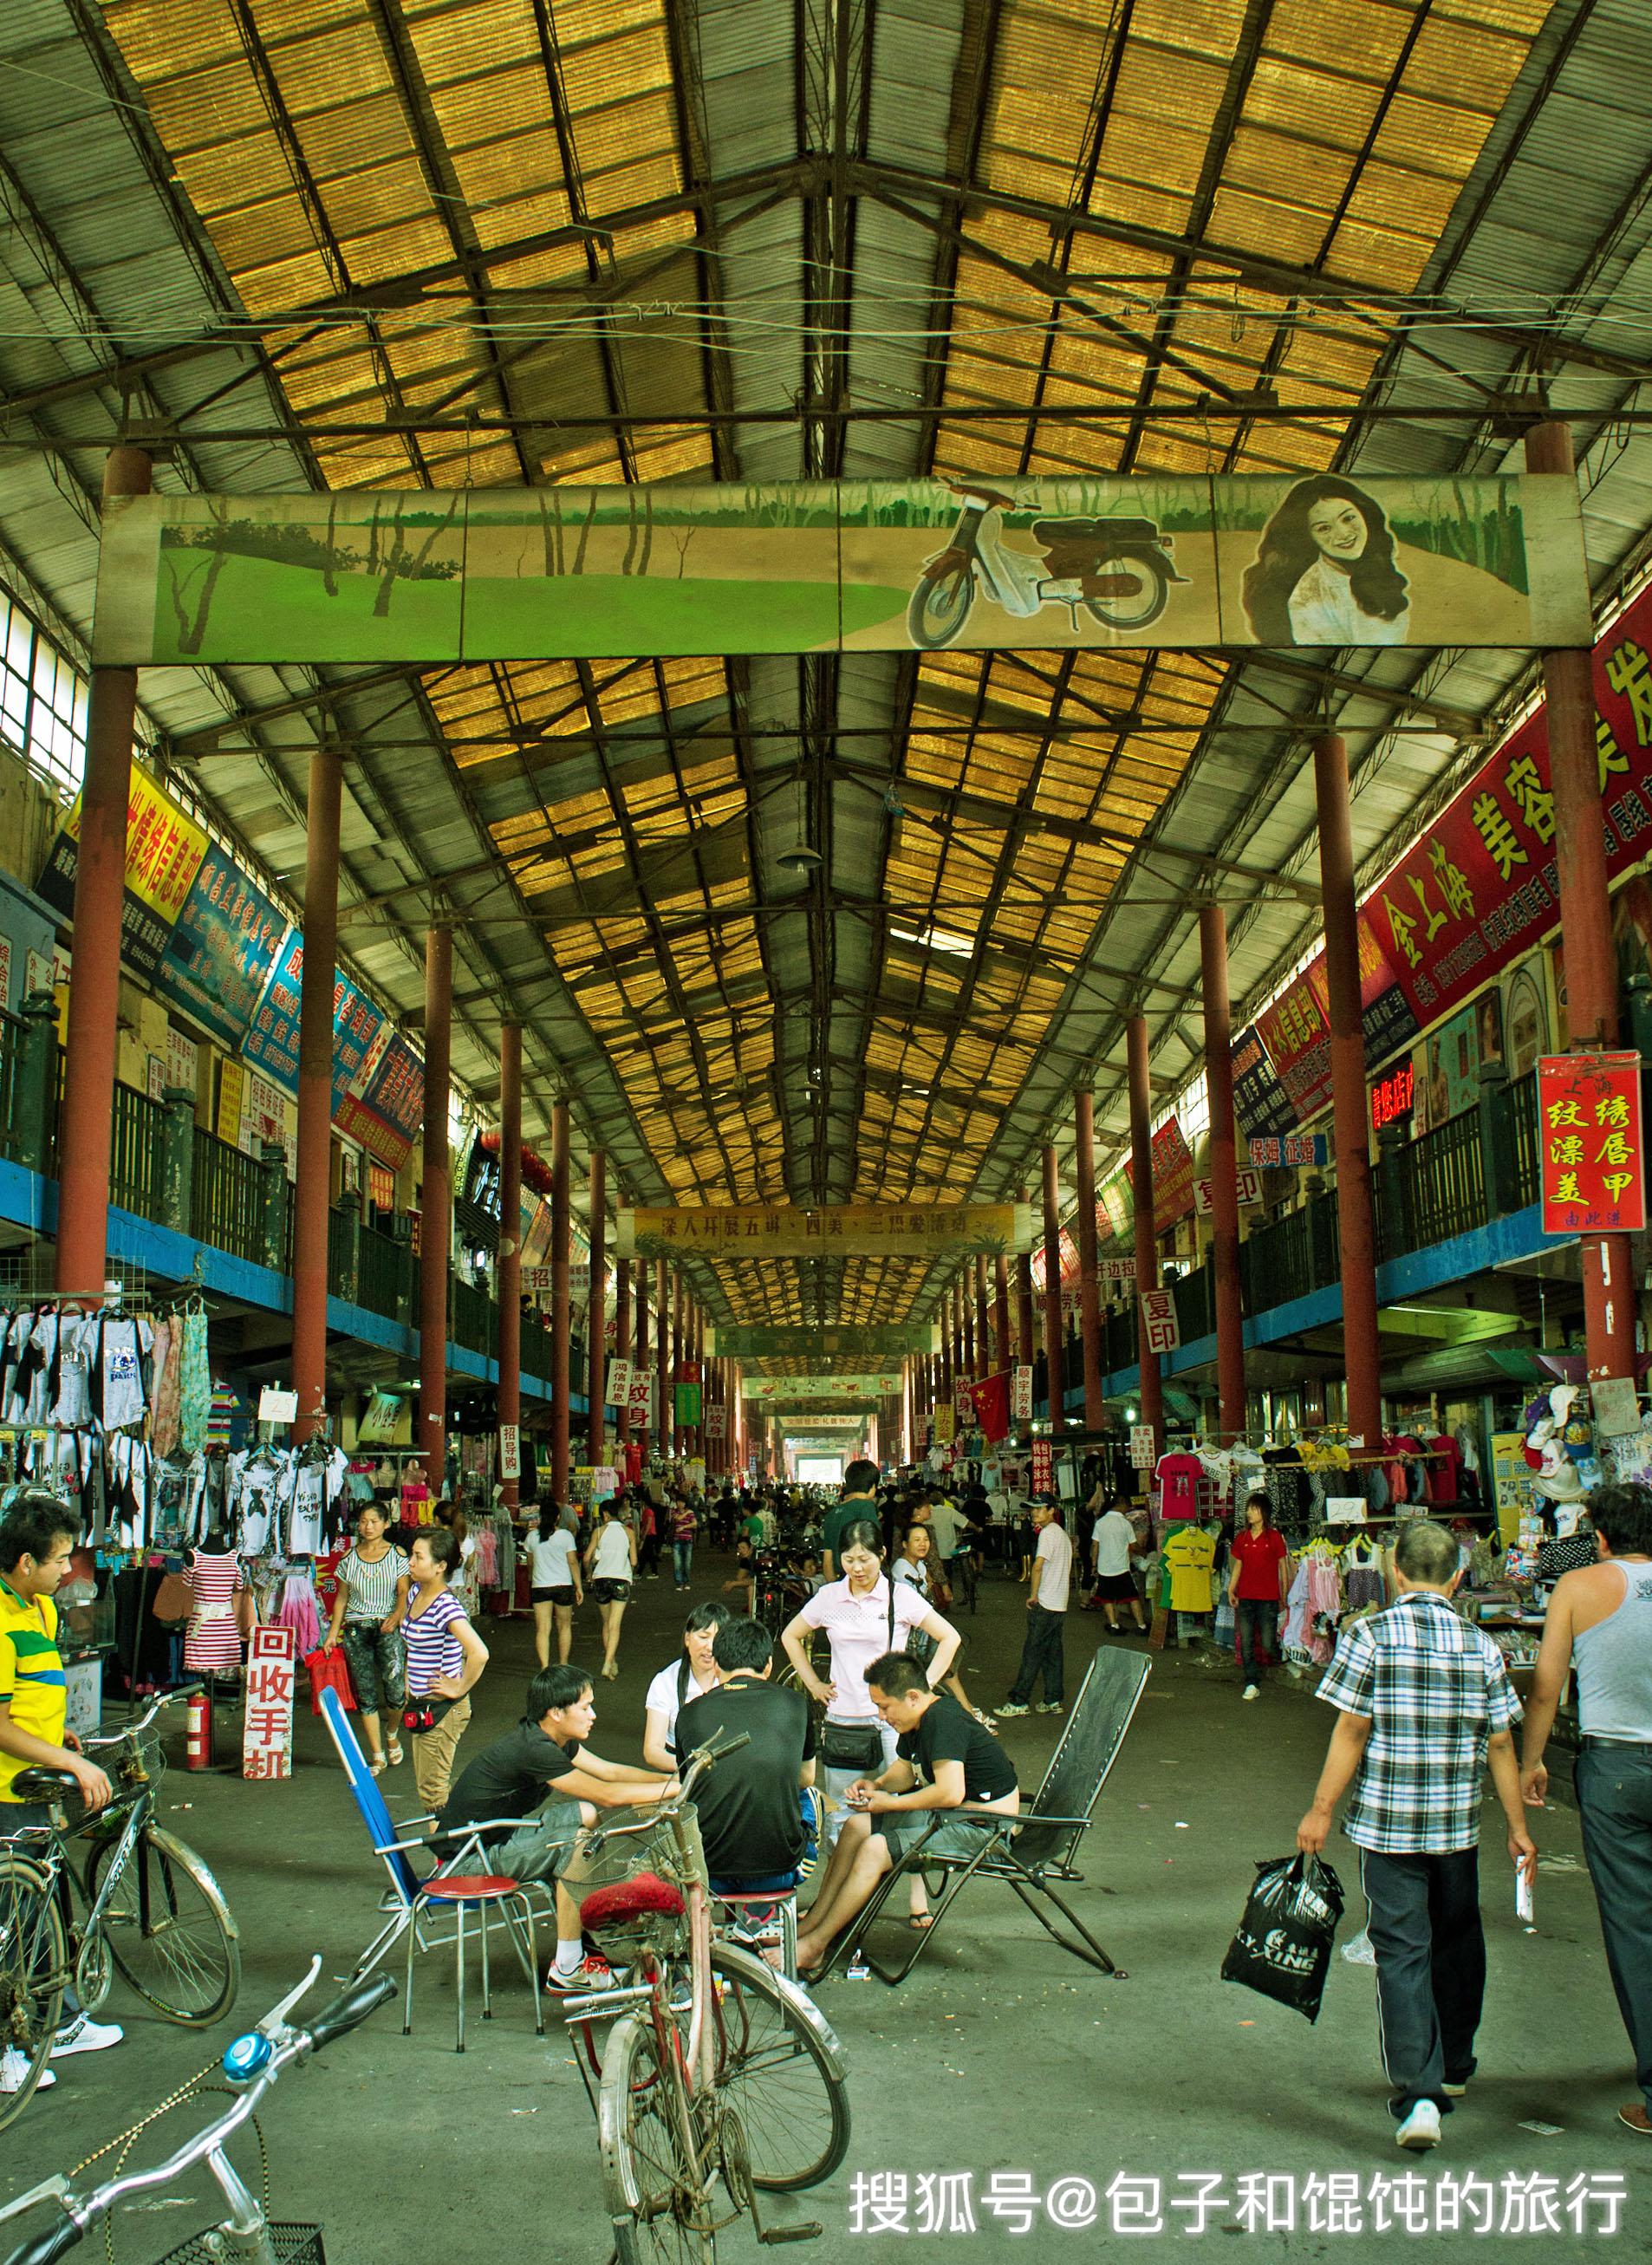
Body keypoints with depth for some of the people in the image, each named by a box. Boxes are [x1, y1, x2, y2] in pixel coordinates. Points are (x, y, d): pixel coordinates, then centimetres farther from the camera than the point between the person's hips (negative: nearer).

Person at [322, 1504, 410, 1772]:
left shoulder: (397, 1554, 3)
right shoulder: (349, 1558, 8)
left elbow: (404, 1592, -2)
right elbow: (342, 1598, 12)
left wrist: (396, 1615, -21)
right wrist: (332, 1633, 7)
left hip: (387, 1627, -2)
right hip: (356, 1629, 2)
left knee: (396, 1692, -11)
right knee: (366, 1695, 2)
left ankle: (392, 1735, 20)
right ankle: (377, 1756, 11)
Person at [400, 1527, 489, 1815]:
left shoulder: (446, 1607, -23)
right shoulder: (415, 1593, 3)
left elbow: (479, 1654, -36)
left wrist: (460, 1689, -21)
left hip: (442, 1707, -9)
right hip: (421, 1704, 9)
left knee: (433, 1791, 0)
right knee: (425, 1786, 17)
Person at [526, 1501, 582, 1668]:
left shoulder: (532, 1537, 3)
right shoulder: (565, 1535, -5)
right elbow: (573, 1562, -6)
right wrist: (579, 1587, -1)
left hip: (539, 1586, 1)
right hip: (563, 1585, -1)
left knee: (542, 1629, 0)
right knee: (564, 1626, 15)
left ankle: (545, 1667, -10)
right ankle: (563, 1665, 22)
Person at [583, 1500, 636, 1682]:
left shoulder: (599, 1532, 4)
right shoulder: (629, 1532, 6)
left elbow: (587, 1559, -1)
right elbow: (634, 1562, 5)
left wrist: (590, 1575, 17)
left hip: (601, 1578, 1)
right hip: (621, 1579, -1)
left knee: (606, 1623, 16)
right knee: (614, 1626, -6)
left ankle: (613, 1664, 19)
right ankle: (608, 1665, -20)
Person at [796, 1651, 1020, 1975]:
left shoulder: (943, 1720, -25)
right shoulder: (918, 1719, 5)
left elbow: (951, 1793, -33)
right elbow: (904, 1771, 21)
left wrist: (889, 1803, -21)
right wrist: (876, 1784, -1)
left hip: (982, 1827, -11)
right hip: (946, 1815, 11)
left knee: (874, 1849, -20)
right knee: (856, 1827, 7)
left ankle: (813, 1946, -9)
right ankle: (810, 1925, 9)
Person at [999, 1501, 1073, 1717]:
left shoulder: (1048, 1532, -14)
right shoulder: (1062, 1533, 16)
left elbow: (1038, 1565, -24)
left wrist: (1033, 1595, -15)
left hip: (1045, 1603, -9)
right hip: (1060, 1604, 9)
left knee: (1032, 1652, -5)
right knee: (1053, 1653, 12)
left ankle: (1019, 1702, -2)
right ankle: (1054, 1700, 13)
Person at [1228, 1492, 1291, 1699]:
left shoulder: (1274, 1537, -2)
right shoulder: (1241, 1538, 9)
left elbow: (1283, 1567, 3)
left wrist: (1284, 1596, 3)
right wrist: (1231, 1591, 5)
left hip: (1268, 1598, -4)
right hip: (1245, 1598, 4)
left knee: (1268, 1644, -3)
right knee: (1246, 1644, 1)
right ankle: (1251, 1684, 8)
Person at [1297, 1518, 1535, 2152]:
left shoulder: (1370, 1636, -10)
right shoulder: (1481, 1646, -1)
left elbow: (1351, 1733, -11)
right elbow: (1500, 1745, 1)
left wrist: (1321, 1811, -4)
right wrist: (1518, 1828, 10)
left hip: (1385, 1821, -3)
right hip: (1457, 1825, 3)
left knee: (1402, 1954, 2)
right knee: (1457, 1942, 21)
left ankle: (1418, 2095, -6)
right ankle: (1453, 2069, 38)